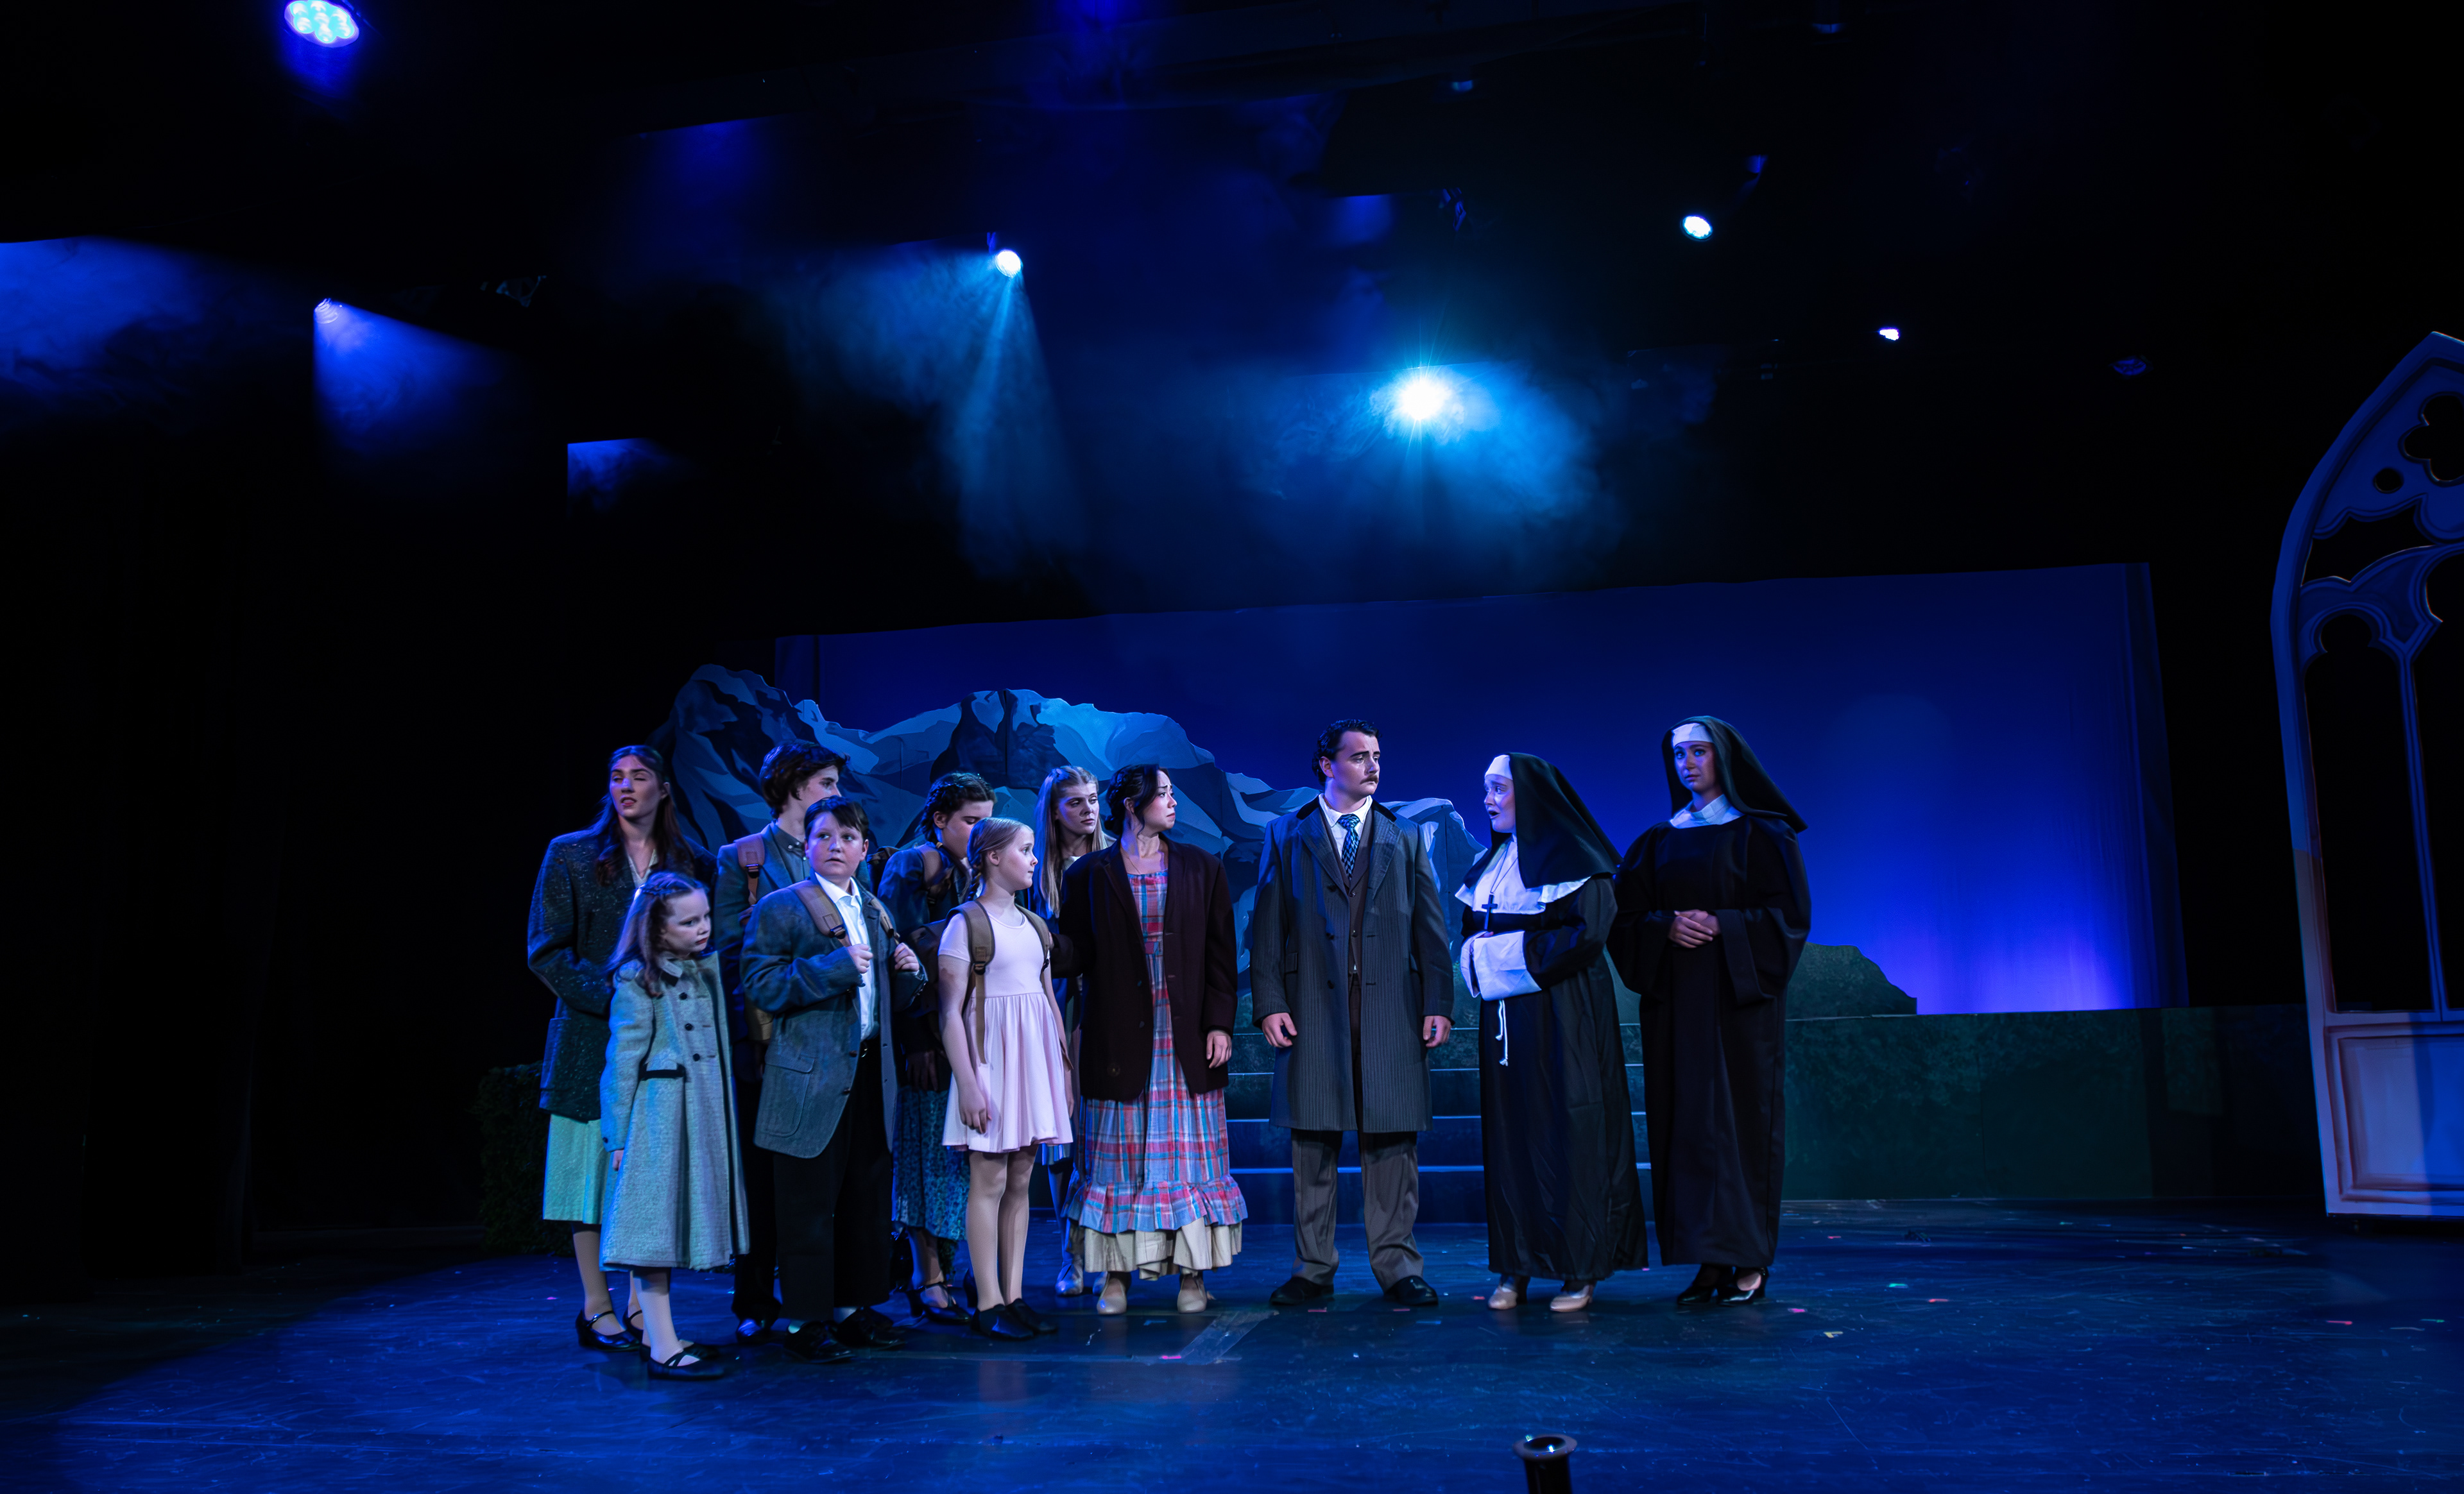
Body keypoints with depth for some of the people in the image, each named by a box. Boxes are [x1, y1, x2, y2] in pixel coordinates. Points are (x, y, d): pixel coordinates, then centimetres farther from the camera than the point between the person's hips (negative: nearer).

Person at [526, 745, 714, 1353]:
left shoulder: (693, 863, 9)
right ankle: (596, 1309, 13)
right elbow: (546, 953, -3)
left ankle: (642, 1306, 12)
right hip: (594, 1038, -2)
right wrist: (612, 998, -13)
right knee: (596, 1164, 2)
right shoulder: (571, 855, 3)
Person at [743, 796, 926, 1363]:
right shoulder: (780, 908, -3)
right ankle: (804, 1320, 9)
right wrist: (833, 967, -19)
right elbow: (761, 986, -13)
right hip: (811, 1077, -6)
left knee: (868, 1198, 11)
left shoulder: (875, 912, 18)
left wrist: (906, 972, 3)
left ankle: (855, 1306, 24)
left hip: (870, 1073, 6)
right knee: (810, 1205, -2)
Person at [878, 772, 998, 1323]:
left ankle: (931, 1273, 16)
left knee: (958, 1150, 7)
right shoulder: (912, 866, -7)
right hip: (927, 1032, -7)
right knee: (930, 1147, -2)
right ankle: (930, 1279, 5)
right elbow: (903, 955, -13)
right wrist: (916, 1040, -19)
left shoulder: (970, 874, 15)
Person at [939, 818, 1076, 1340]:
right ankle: (988, 1304, 3)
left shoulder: (1035, 926, 15)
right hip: (990, 1055, -6)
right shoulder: (966, 924, -5)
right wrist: (968, 1083, -16)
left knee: (1020, 1181, 8)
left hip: (1034, 1057, 6)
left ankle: (1014, 1296, 13)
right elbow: (951, 1012, -10)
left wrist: (1064, 1067, 13)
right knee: (989, 1181, -3)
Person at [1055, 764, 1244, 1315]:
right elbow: (1076, 956, 1)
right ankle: (1116, 1275, 11)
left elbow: (1220, 953, 6)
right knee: (1120, 1154, 2)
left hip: (1187, 1036, 1)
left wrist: (1219, 1023, -2)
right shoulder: (1088, 875, 5)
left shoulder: (1201, 868, 9)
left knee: (1191, 1152, 2)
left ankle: (1193, 1274, 10)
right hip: (1120, 1037, -1)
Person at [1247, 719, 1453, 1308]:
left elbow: (1431, 928, 9)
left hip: (1391, 1010, 1)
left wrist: (1439, 1003, 0)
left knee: (1392, 1141, 3)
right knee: (1313, 1140, 5)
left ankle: (1396, 1265, 13)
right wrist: (1268, 1003, -5)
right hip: (1313, 1010, -1)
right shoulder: (1286, 836, 9)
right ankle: (1313, 1269, 15)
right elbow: (1267, 927, 4)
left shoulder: (1405, 840, 13)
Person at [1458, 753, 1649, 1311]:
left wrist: (1516, 952, -11)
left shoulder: (1570, 857, -6)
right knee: (1509, 1133, 4)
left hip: (1561, 1014, -7)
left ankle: (1580, 1268, 2)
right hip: (1505, 1015, 7)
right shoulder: (1490, 863, 17)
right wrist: (1481, 958, 0)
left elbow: (1589, 931, -16)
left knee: (1567, 1133, -4)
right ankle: (1516, 1265, 8)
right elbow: (1470, 930, 21)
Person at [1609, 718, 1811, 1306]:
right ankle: (1710, 1261, 6)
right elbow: (1625, 918, 10)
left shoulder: (1762, 834, 2)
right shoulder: (1657, 843, 14)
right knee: (1684, 1122, 1)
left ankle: (1750, 1260, 2)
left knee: (1740, 1119, -5)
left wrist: (1721, 927, -16)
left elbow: (1790, 911, -5)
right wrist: (1667, 927, -10)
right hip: (1675, 1001, 4)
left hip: (1740, 998, -4)